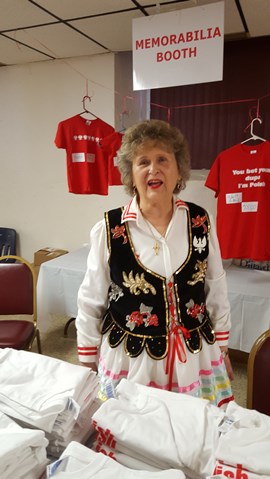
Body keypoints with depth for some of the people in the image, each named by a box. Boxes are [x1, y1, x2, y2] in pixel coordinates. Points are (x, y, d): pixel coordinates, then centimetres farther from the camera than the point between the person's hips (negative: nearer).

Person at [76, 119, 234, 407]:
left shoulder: (200, 221, -4)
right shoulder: (109, 229, -11)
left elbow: (216, 290, 6)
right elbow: (91, 301, -2)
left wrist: (222, 347, 12)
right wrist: (87, 361, 4)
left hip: (196, 357, 2)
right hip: (129, 360, -1)